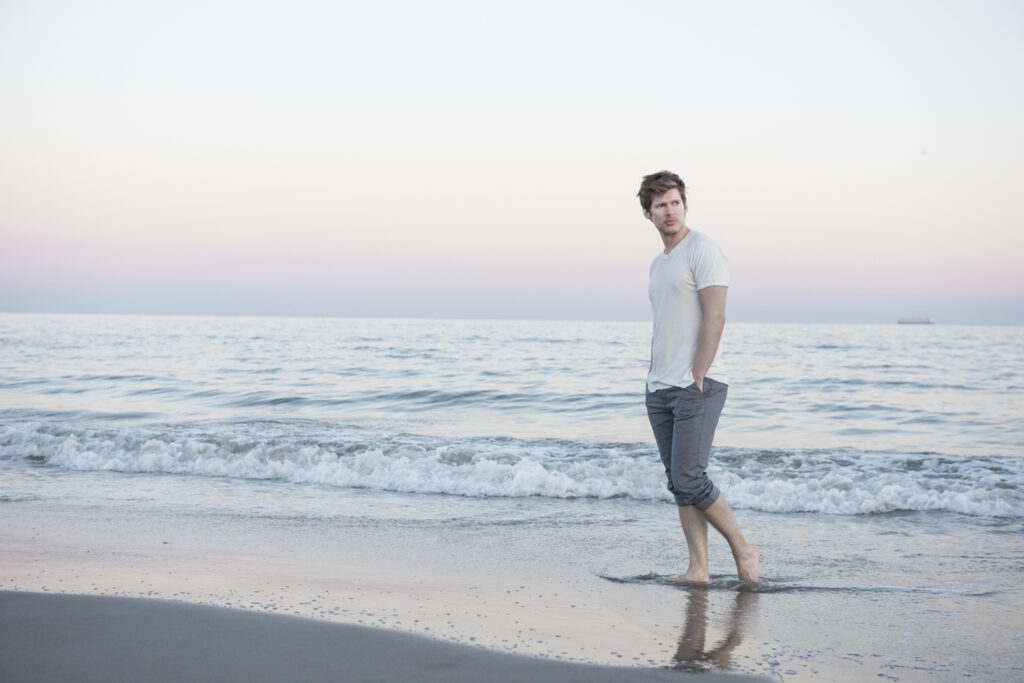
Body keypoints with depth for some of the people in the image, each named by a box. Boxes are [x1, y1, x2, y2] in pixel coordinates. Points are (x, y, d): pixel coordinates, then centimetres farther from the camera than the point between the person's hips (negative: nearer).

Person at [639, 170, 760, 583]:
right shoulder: (658, 264, 18)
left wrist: (696, 379, -18)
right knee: (678, 484, 5)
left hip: (698, 386, -8)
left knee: (690, 480, -11)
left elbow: (714, 319, -15)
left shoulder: (703, 251, -8)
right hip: (659, 391, 8)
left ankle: (744, 552, 5)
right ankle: (698, 569, 9)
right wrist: (653, 376, 14)